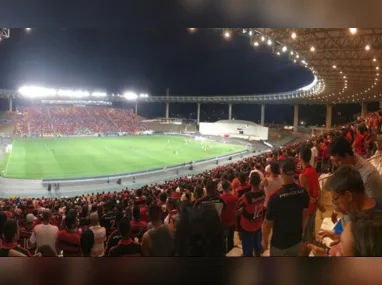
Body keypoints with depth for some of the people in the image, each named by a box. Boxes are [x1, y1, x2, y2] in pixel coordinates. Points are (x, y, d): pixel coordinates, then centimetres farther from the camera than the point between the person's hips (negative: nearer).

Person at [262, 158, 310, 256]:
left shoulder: (275, 196, -29)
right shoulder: (303, 192, -13)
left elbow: (268, 223, -18)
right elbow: (305, 214, 4)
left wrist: (264, 240, -2)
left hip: (279, 243, -4)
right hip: (296, 239, 5)